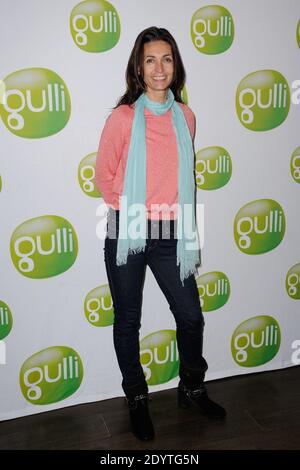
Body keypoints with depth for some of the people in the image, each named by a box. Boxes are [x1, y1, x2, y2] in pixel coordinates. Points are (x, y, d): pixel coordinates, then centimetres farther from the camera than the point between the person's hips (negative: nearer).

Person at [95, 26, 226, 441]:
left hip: (169, 234, 3)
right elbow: (104, 177, -1)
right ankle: (137, 400, 33)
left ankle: (192, 389, 37)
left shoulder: (185, 116, 4)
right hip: (127, 233, -3)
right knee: (128, 320, 11)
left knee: (191, 316, 10)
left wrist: (181, 220, 13)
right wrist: (131, 210, 0)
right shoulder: (123, 117, -8)